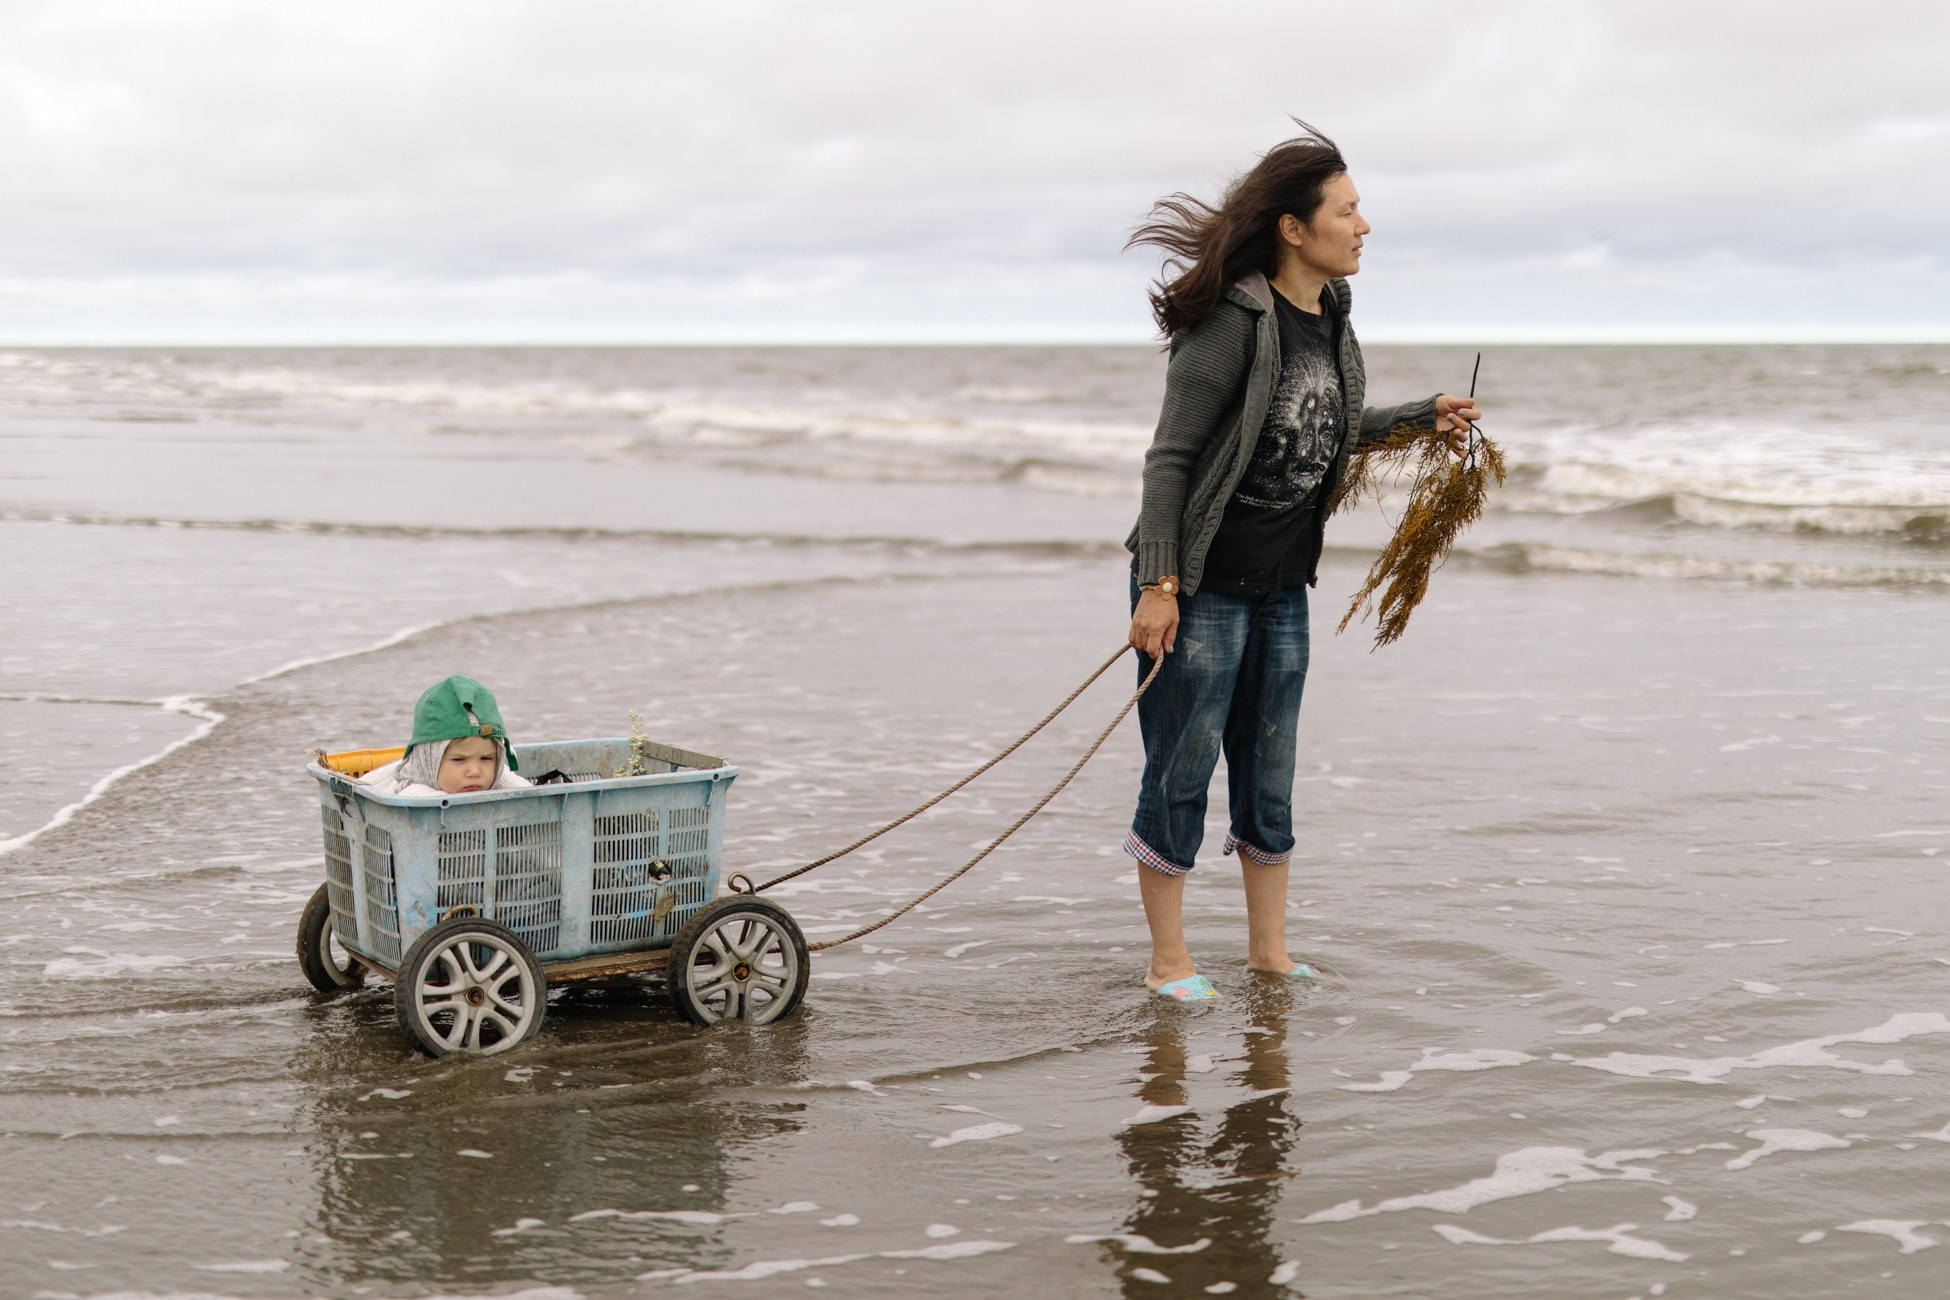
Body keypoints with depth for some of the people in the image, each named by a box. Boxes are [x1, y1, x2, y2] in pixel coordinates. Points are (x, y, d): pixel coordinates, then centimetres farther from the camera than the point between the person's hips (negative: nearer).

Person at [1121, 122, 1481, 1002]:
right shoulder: (1231, 322, -18)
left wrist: (1424, 418, 8)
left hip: (1282, 588, 8)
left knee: (1269, 773, 15)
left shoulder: (1332, 320, 5)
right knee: (1181, 772, 1)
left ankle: (1268, 950, 27)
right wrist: (1157, 585, -21)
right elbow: (1169, 459, -17)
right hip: (1200, 588, -7)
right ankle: (1169, 963, 14)